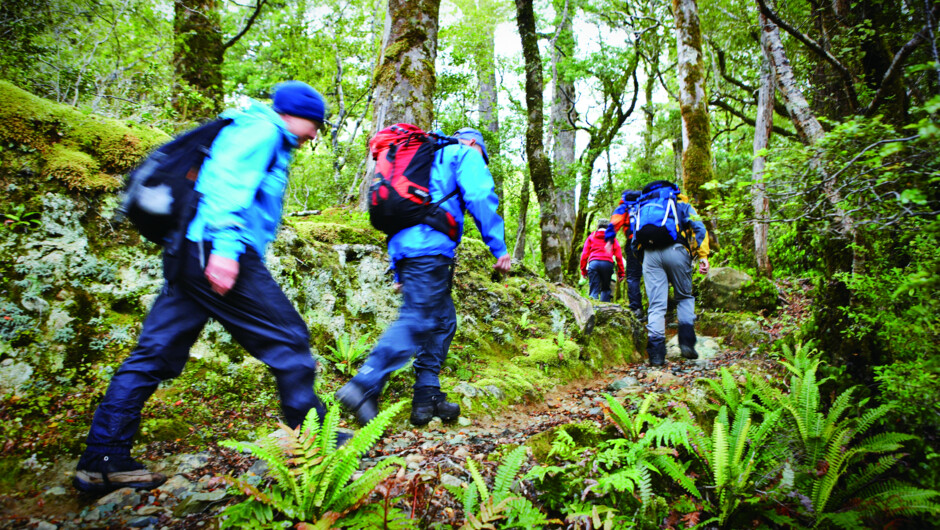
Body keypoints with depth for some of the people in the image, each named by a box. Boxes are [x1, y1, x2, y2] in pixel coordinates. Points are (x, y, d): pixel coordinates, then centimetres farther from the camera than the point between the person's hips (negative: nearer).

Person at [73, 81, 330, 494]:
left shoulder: (257, 135, 31)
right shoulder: (262, 129, 0)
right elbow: (230, 182, -16)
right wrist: (225, 247, -26)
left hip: (191, 255, 11)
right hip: (216, 252, -11)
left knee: (154, 355, 7)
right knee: (287, 340, -3)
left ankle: (101, 461, 12)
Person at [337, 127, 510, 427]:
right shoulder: (465, 154, 13)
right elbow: (479, 197, -6)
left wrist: (399, 272, 28)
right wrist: (499, 248, -7)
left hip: (403, 246, 9)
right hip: (430, 245, -9)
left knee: (443, 320, 12)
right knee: (416, 320, -14)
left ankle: (427, 397, 8)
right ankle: (364, 387, -24)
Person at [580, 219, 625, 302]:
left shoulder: (591, 237, 22)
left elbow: (584, 254, 12)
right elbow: (618, 256, 12)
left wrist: (583, 269, 14)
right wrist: (621, 272, 11)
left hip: (593, 263, 0)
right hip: (607, 263, 0)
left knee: (594, 290, 1)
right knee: (605, 288, 14)